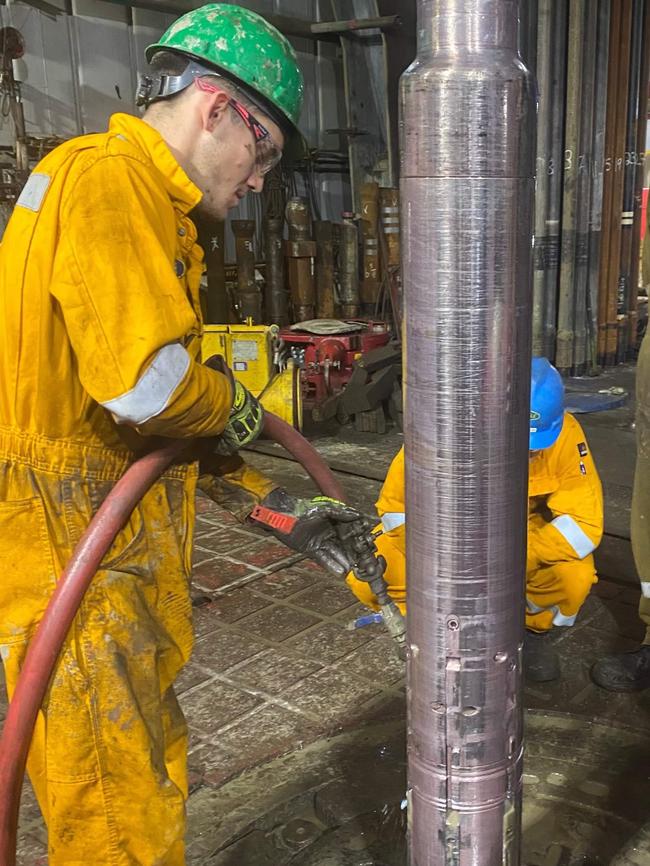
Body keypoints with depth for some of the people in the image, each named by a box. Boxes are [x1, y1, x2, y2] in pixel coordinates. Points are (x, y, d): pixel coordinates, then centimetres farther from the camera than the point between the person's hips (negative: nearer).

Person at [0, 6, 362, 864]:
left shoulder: (149, 206, 18)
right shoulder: (105, 176, -15)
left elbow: (166, 412, 18)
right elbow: (146, 381, -29)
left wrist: (278, 508, 15)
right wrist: (238, 406, -6)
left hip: (118, 554, 10)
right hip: (71, 557, -10)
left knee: (147, 778, 23)